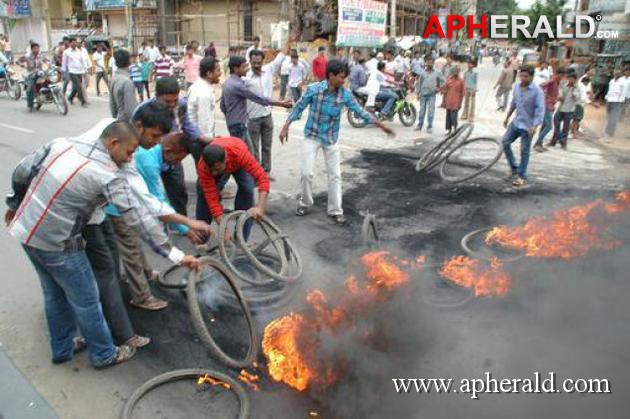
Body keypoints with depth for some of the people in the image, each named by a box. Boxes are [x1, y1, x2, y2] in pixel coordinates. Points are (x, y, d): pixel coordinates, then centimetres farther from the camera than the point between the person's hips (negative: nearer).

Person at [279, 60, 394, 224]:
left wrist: (381, 125, -3)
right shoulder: (313, 89, -16)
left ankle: (335, 210, 15)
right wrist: (286, 127, -9)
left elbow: (360, 111, -2)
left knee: (335, 175, 4)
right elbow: (299, 108, -6)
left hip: (332, 139, 2)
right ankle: (305, 202, 22)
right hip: (312, 136, -2)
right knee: (306, 172, -4)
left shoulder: (345, 94, -9)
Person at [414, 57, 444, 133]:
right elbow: (418, 83, 5)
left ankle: (430, 127, 0)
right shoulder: (422, 73, 3)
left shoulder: (437, 73, 3)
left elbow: (442, 81, 12)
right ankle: (419, 125, 18)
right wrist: (418, 93, 1)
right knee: (422, 110, 9)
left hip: (432, 95, -1)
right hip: (423, 94, 1)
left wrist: (439, 88, 0)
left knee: (431, 110, -5)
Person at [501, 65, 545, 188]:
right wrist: (507, 117, 21)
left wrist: (534, 126, -31)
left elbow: (540, 110, -20)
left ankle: (522, 176, 12)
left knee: (524, 151, 0)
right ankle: (514, 168, 21)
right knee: (505, 142, 5)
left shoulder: (537, 91, -17)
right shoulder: (516, 87, 2)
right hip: (516, 122, 6)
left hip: (528, 126, -6)